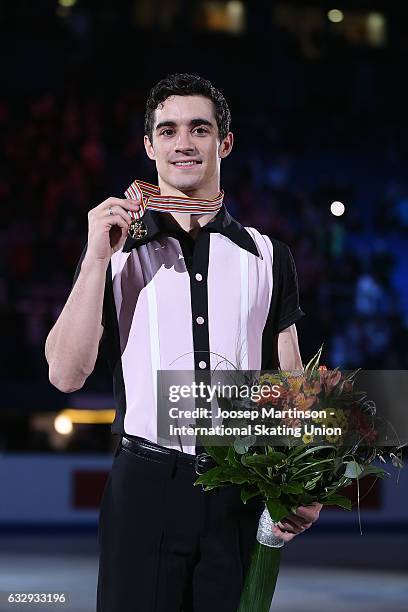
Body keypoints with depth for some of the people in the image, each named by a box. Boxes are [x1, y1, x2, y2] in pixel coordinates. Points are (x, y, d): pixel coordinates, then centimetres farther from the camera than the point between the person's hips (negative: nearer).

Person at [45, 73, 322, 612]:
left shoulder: (266, 257, 11)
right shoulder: (118, 252, 7)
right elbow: (66, 374, -2)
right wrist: (97, 259, -9)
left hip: (243, 494, 1)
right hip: (144, 485, -1)